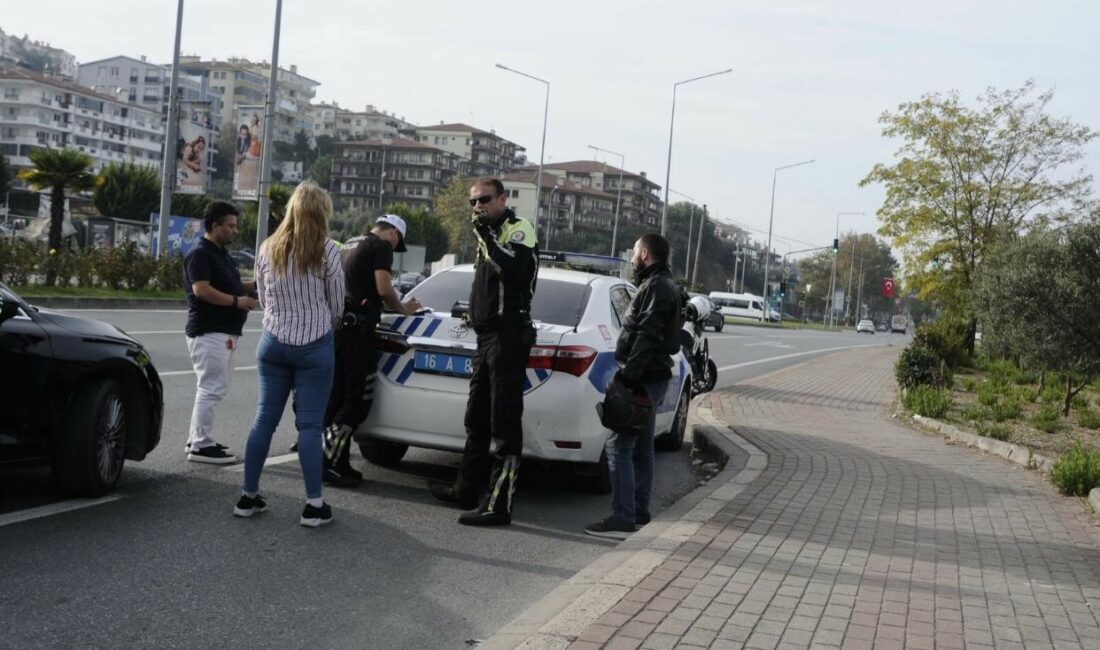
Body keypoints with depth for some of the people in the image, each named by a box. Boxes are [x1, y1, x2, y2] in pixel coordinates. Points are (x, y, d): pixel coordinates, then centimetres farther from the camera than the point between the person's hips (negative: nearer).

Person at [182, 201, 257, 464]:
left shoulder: (222, 254, 18)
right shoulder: (200, 254, -12)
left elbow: (231, 286, 24)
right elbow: (201, 289, -23)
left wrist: (255, 285, 8)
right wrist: (236, 301, -21)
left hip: (224, 332, 10)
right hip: (209, 332, -10)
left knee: (212, 388, 15)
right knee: (211, 389, -9)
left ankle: (196, 439, 22)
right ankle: (202, 446, -5)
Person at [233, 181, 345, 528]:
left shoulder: (267, 249, 4)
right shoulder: (327, 251, -9)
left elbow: (264, 298, 12)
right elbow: (336, 305, 0)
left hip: (273, 342, 4)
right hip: (314, 346, -4)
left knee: (264, 418, 11)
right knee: (309, 424, -1)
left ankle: (248, 497, 17)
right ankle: (314, 505, 3)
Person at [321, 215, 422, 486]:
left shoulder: (350, 244, 23)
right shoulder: (381, 246, -3)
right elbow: (384, 289, -14)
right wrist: (402, 309, 3)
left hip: (338, 324, 9)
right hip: (356, 327, -9)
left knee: (336, 397, 9)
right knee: (358, 399, -5)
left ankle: (337, 463, 11)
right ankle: (329, 462, -9)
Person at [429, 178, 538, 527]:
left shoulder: (518, 229, -6)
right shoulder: (491, 234, 23)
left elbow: (513, 269, -25)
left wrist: (486, 235, -21)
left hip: (508, 335, -10)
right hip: (487, 335, 10)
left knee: (505, 422, -10)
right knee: (476, 419, 17)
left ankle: (498, 504, -10)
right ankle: (468, 488, 29)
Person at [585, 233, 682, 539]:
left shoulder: (656, 287, -12)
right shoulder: (661, 285, 21)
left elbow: (647, 336, -23)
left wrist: (630, 375, -27)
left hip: (644, 379, -11)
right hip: (650, 377, 11)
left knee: (619, 445, -13)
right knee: (641, 448, 15)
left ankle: (622, 519, -16)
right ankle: (639, 511, 23)